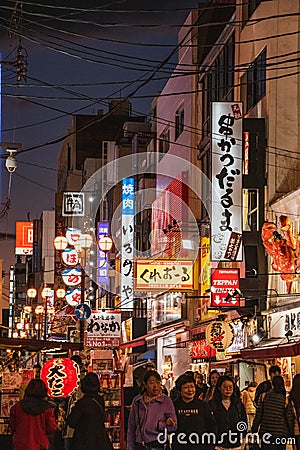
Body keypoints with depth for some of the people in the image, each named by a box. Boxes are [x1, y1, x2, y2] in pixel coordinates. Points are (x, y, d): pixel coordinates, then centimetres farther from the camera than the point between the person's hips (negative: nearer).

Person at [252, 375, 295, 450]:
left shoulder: (264, 396, -4)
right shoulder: (285, 400, -6)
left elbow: (258, 415, -2)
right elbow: (290, 418, -3)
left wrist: (254, 429, 7)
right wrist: (291, 433, 8)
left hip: (266, 432, 0)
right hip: (282, 434, 0)